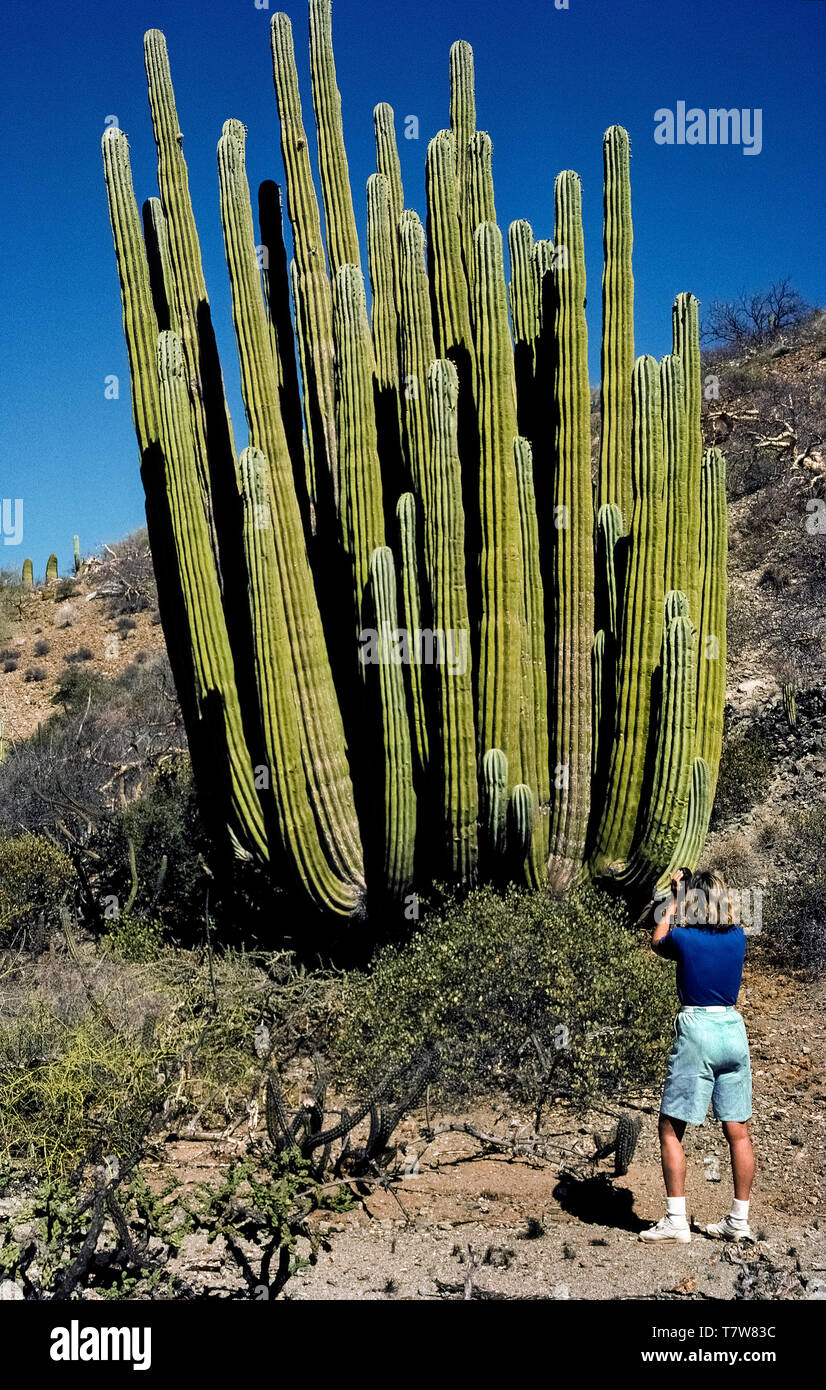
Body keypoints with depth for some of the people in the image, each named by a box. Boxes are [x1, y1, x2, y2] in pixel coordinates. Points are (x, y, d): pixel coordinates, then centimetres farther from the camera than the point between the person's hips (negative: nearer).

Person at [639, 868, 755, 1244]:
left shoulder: (684, 938, -9)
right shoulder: (737, 936, 2)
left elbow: (657, 943, 14)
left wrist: (674, 898, 19)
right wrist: (710, 889, 27)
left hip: (696, 1029, -5)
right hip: (734, 1029, 5)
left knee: (670, 1128, 3)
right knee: (738, 1130, 10)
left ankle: (676, 1221, 0)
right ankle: (739, 1221, 17)